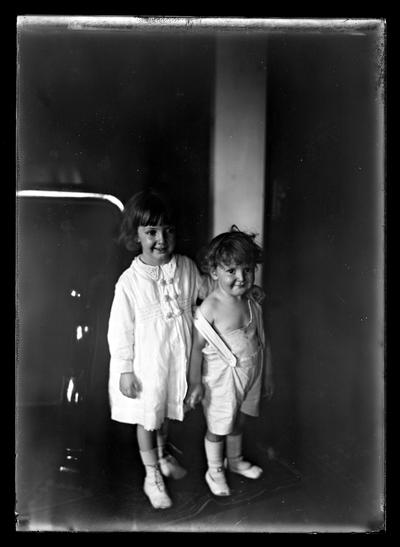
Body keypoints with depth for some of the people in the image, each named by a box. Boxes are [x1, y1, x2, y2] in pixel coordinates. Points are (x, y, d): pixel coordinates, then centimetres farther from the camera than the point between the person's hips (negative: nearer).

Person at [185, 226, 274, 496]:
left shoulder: (253, 302, -4)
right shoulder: (210, 308, -22)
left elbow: (263, 339, 6)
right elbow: (197, 347, -17)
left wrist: (268, 374, 13)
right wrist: (195, 382, -13)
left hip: (250, 374, 5)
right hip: (221, 379, -5)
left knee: (239, 422, 25)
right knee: (217, 428, 13)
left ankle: (235, 460, 50)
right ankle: (215, 471, 37)